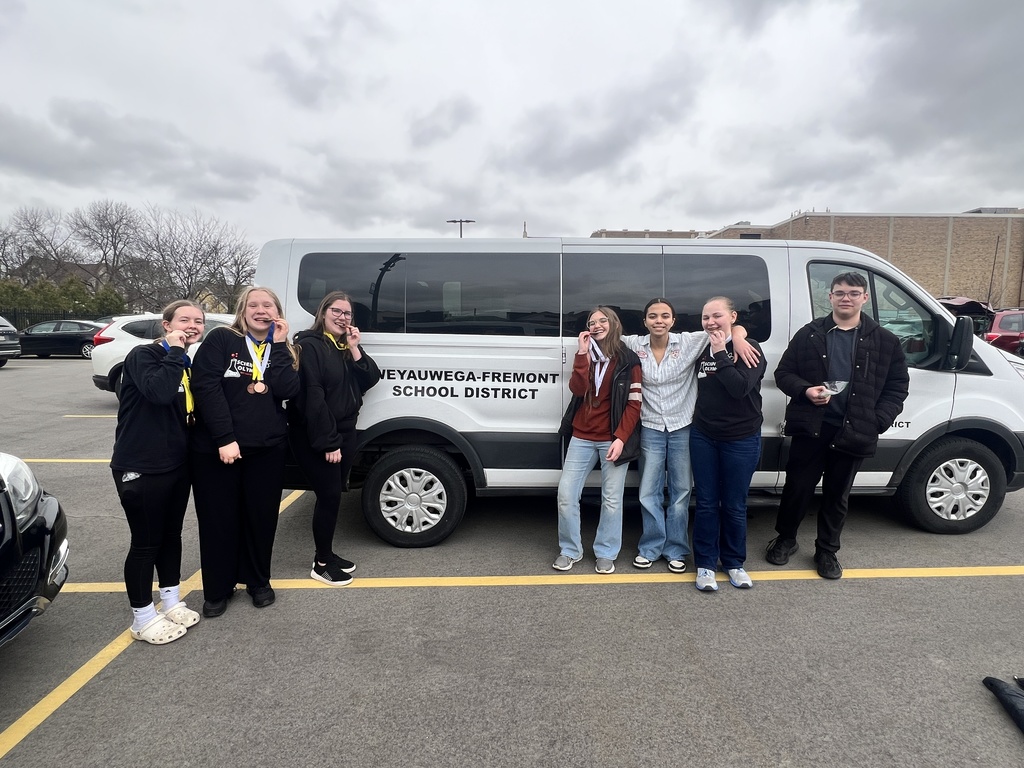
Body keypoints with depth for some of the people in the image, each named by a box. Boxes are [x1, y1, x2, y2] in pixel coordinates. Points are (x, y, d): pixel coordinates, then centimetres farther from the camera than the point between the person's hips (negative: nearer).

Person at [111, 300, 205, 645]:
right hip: (140, 467, -8)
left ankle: (171, 601, 33)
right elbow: (160, 391, -33)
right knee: (145, 542, 2)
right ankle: (143, 618, 18)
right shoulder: (143, 355, -13)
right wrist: (175, 350, -24)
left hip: (178, 465, 8)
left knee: (171, 534, 17)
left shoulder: (187, 363, 11)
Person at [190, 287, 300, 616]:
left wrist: (278, 345, -10)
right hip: (216, 448, -3)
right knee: (218, 520, 7)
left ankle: (258, 582, 31)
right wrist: (224, 438, -19)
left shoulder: (282, 350, 9)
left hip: (268, 449, 3)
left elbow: (288, 390, -9)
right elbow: (206, 386, -13)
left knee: (262, 517, 12)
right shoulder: (221, 339, -3)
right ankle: (217, 590, 26)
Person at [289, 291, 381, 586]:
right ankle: (321, 564, 10)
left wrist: (355, 349, -9)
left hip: (345, 431, 8)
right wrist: (328, 442, -21)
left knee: (334, 494, 13)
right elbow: (312, 396, -19)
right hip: (316, 437, -7)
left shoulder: (347, 347, 13)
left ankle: (327, 555, 27)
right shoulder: (309, 345, -12)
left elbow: (370, 380, 4)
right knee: (330, 496, -5)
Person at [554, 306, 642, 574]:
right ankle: (570, 550, 18)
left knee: (611, 499, 2)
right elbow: (576, 389, -7)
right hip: (582, 437, 4)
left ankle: (605, 553, 19)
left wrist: (621, 438, -15)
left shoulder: (628, 360, -2)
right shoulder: (586, 356, 10)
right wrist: (582, 354, -14)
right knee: (566, 493, 2)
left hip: (613, 439, -4)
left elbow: (634, 403, -6)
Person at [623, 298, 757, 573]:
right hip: (651, 429, 1)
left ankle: (676, 550, 26)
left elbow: (734, 327, -6)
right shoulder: (635, 345, -4)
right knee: (649, 494, 8)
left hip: (682, 429, -1)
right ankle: (650, 547, 26)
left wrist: (738, 338, -27)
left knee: (681, 492, 10)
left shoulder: (690, 342, -9)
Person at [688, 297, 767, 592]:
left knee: (734, 505, 7)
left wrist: (720, 354, -21)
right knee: (706, 503, 6)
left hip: (741, 440, -3)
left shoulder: (749, 349, -8)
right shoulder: (701, 349, 5)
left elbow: (740, 387, -23)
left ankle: (734, 562, 26)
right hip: (703, 437, 3)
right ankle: (705, 564, 18)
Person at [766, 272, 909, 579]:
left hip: (853, 433, 1)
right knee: (797, 488, 9)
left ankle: (827, 551, 30)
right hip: (810, 428, 0)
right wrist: (804, 391, -15)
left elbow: (898, 386, 7)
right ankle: (785, 539, 31)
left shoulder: (885, 342, 4)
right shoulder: (809, 334, 2)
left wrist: (879, 421, -6)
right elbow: (783, 373, 4)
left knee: (837, 496, 13)